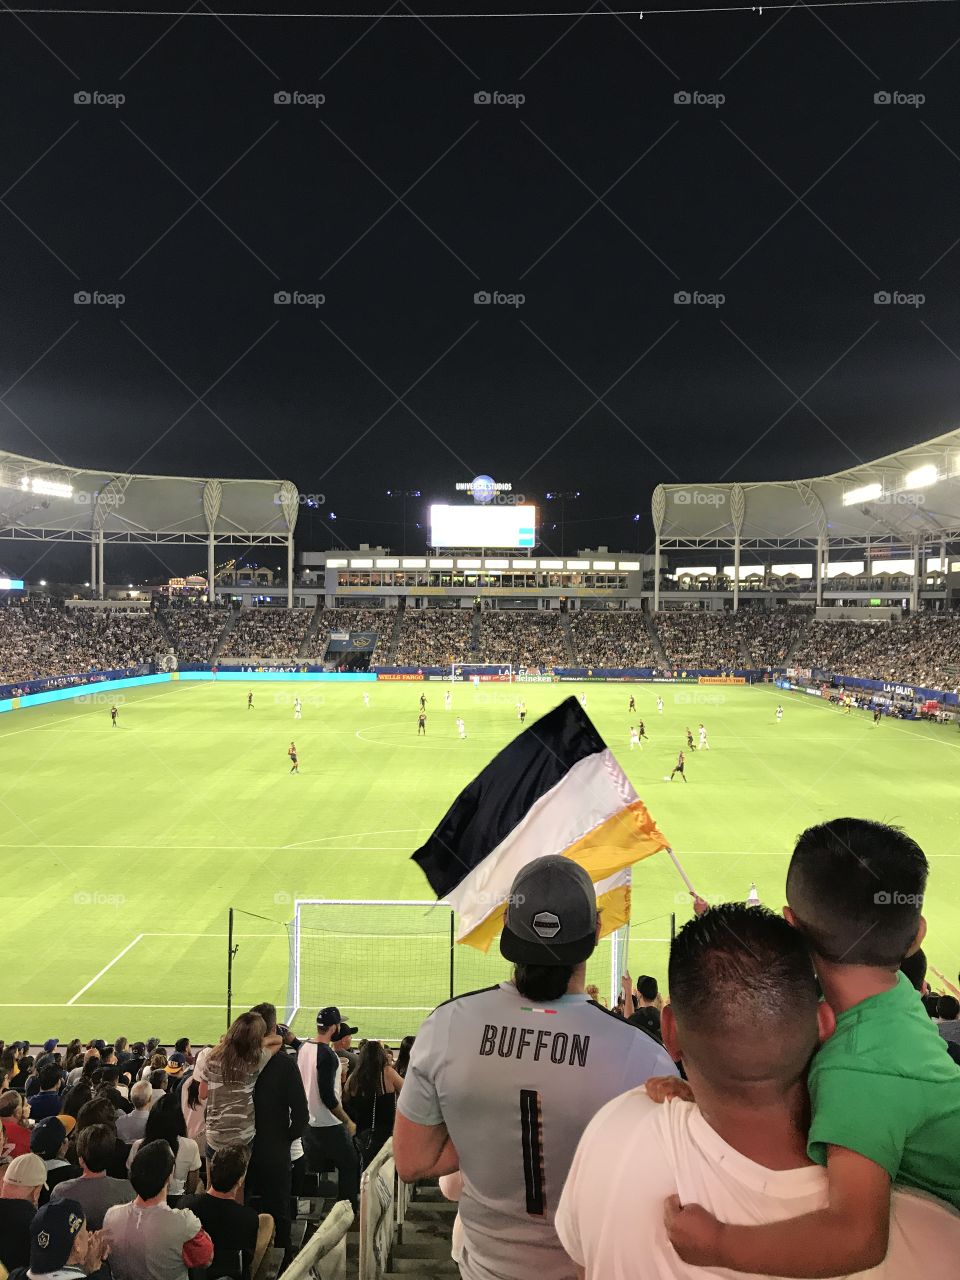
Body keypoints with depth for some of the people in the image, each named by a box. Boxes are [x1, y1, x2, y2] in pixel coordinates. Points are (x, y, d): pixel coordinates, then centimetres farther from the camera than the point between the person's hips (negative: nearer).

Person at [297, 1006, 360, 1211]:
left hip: (307, 1122, 8)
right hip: (329, 1125, -8)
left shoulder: (303, 1047, 1)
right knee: (349, 1165, 8)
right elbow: (328, 1097, -25)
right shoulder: (327, 1055, -24)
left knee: (313, 1166, 21)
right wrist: (348, 1121, -16)